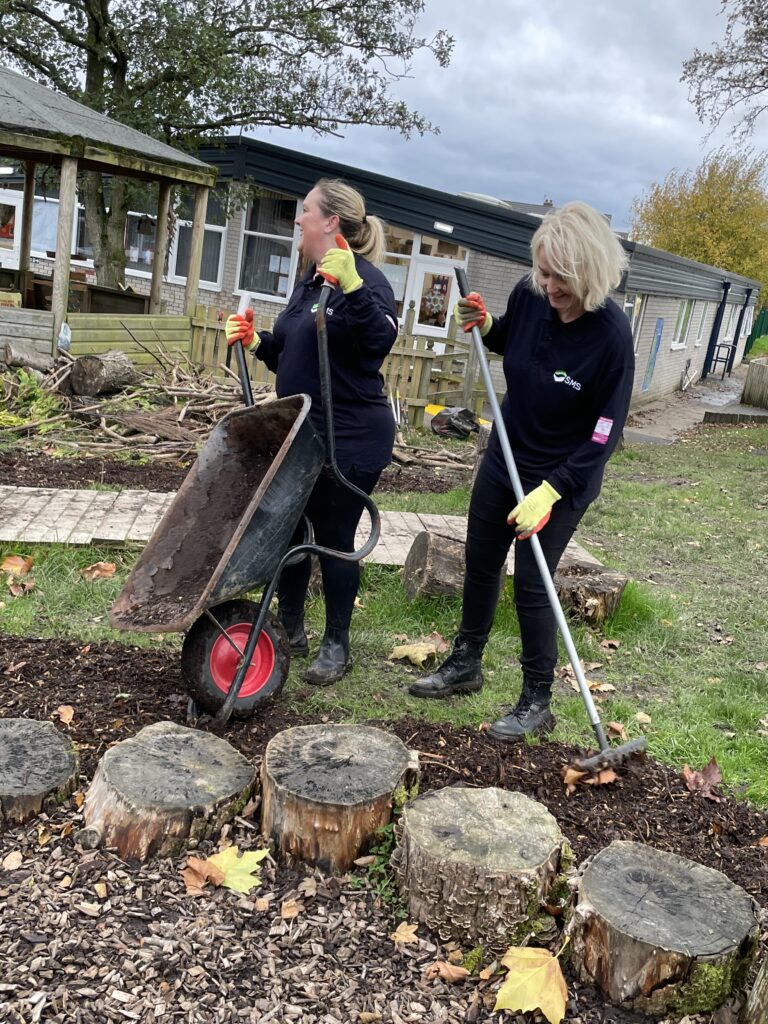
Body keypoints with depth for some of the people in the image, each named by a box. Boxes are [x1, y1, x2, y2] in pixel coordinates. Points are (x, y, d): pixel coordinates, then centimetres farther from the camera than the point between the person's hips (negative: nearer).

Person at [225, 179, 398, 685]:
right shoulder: (310, 281, 15)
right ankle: (291, 626, 33)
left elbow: (381, 340, -30)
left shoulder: (365, 279, -13)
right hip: (299, 434, 9)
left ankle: (337, 645, 20)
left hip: (349, 440, -9)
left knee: (334, 537, 2)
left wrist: (352, 288, -40)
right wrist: (255, 341, 5)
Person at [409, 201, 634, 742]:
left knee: (532, 585, -1)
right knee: (480, 564, 16)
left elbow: (604, 434, -21)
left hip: (563, 478, -6)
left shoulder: (611, 334, -26)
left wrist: (550, 492, -26)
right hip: (505, 457, 6)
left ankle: (537, 702, 19)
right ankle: (465, 665, 37)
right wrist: (484, 325, -8)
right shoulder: (529, 295, -12)